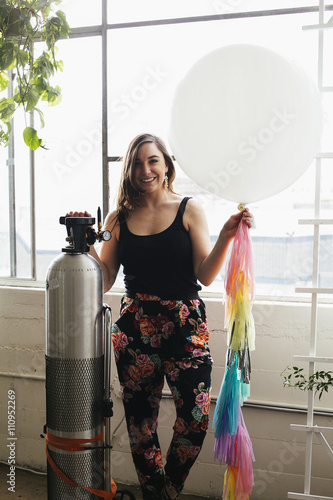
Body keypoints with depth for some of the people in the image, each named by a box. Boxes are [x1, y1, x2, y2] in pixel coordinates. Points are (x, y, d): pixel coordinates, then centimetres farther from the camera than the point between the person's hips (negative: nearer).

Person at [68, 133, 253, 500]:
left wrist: (226, 235, -15)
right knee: (140, 422, 9)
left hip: (186, 324, -1)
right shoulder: (118, 219, 8)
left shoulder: (188, 210, 3)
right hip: (134, 327, 2)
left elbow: (205, 276, -3)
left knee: (195, 419, -5)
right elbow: (104, 280, 6)